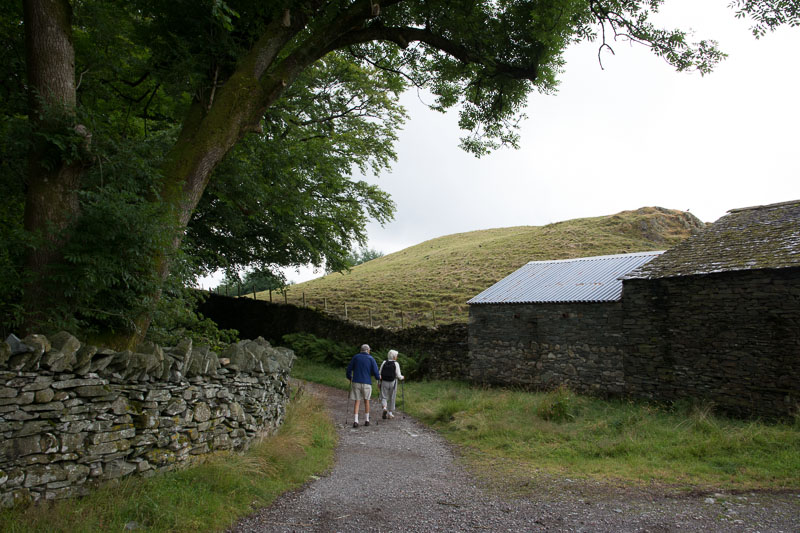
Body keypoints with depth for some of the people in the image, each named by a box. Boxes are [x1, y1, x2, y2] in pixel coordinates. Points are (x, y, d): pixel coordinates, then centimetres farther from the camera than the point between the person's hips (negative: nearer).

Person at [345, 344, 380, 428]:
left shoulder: (355, 357, 4)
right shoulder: (371, 358, -1)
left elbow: (349, 368, 6)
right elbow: (375, 371, -4)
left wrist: (350, 378, 23)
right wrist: (378, 377, 17)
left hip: (356, 382, 1)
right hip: (367, 383, -1)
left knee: (357, 401, 5)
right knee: (366, 400, 16)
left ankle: (355, 421, -6)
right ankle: (366, 420, 19)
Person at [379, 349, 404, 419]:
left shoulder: (384, 363, 0)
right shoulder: (396, 364, -7)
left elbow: (380, 373, -1)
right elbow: (398, 376, -9)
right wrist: (402, 377, 12)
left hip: (384, 382, 1)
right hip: (393, 383, -1)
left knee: (384, 397, 8)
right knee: (392, 398, 14)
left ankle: (384, 408, -20)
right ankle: (390, 413, 20)